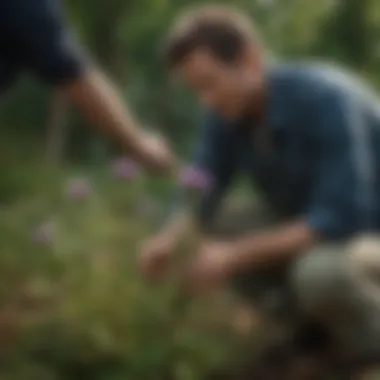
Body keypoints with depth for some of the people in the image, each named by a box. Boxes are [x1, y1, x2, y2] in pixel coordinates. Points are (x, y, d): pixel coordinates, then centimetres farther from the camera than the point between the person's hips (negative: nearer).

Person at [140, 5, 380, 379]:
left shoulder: (326, 98, -30)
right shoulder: (227, 112, -8)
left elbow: (342, 217, -34)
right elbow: (200, 194, -4)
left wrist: (239, 255, -36)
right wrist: (167, 240, -27)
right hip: (307, 229, 7)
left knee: (320, 273, -39)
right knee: (203, 234, -8)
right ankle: (322, 326, 7)